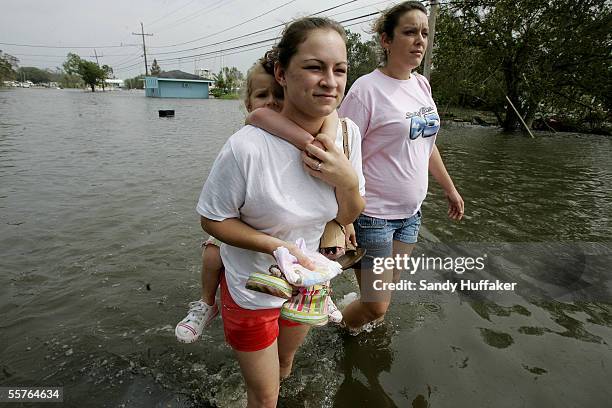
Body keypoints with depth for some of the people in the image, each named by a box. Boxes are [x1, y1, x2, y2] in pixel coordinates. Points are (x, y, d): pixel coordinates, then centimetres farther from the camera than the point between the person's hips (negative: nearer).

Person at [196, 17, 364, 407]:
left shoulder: (347, 133, -15)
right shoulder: (247, 147, -31)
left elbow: (348, 217, -5)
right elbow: (213, 220, -17)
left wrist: (348, 181, -26)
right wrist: (278, 246, -29)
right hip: (252, 290, -4)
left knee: (286, 362, 33)